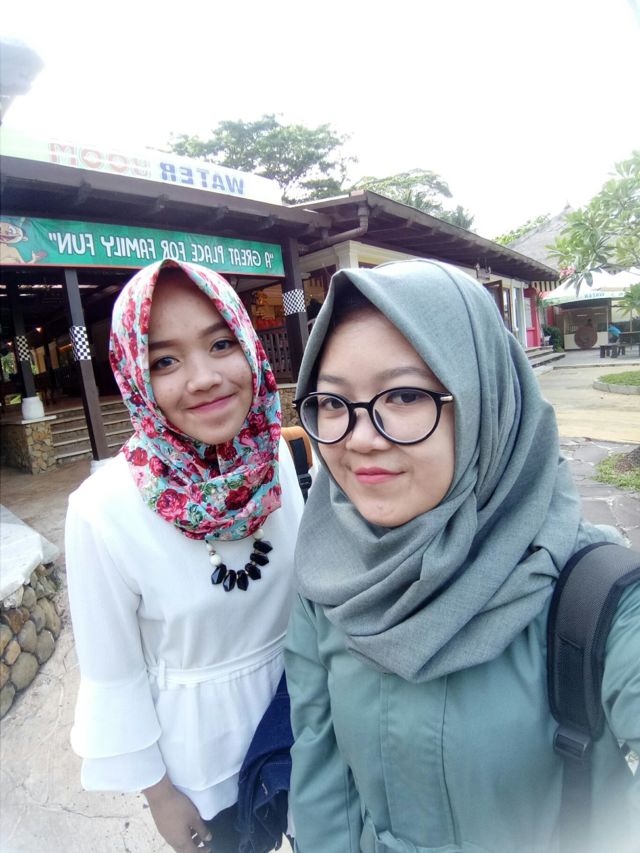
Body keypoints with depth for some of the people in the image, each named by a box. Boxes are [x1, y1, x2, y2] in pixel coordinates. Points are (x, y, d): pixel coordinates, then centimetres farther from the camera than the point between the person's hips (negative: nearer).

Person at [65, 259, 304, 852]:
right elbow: (114, 675, -15)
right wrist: (157, 792, -4)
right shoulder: (104, 510, -28)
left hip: (298, 701, 4)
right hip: (201, 737, -3)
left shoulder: (279, 457, -17)